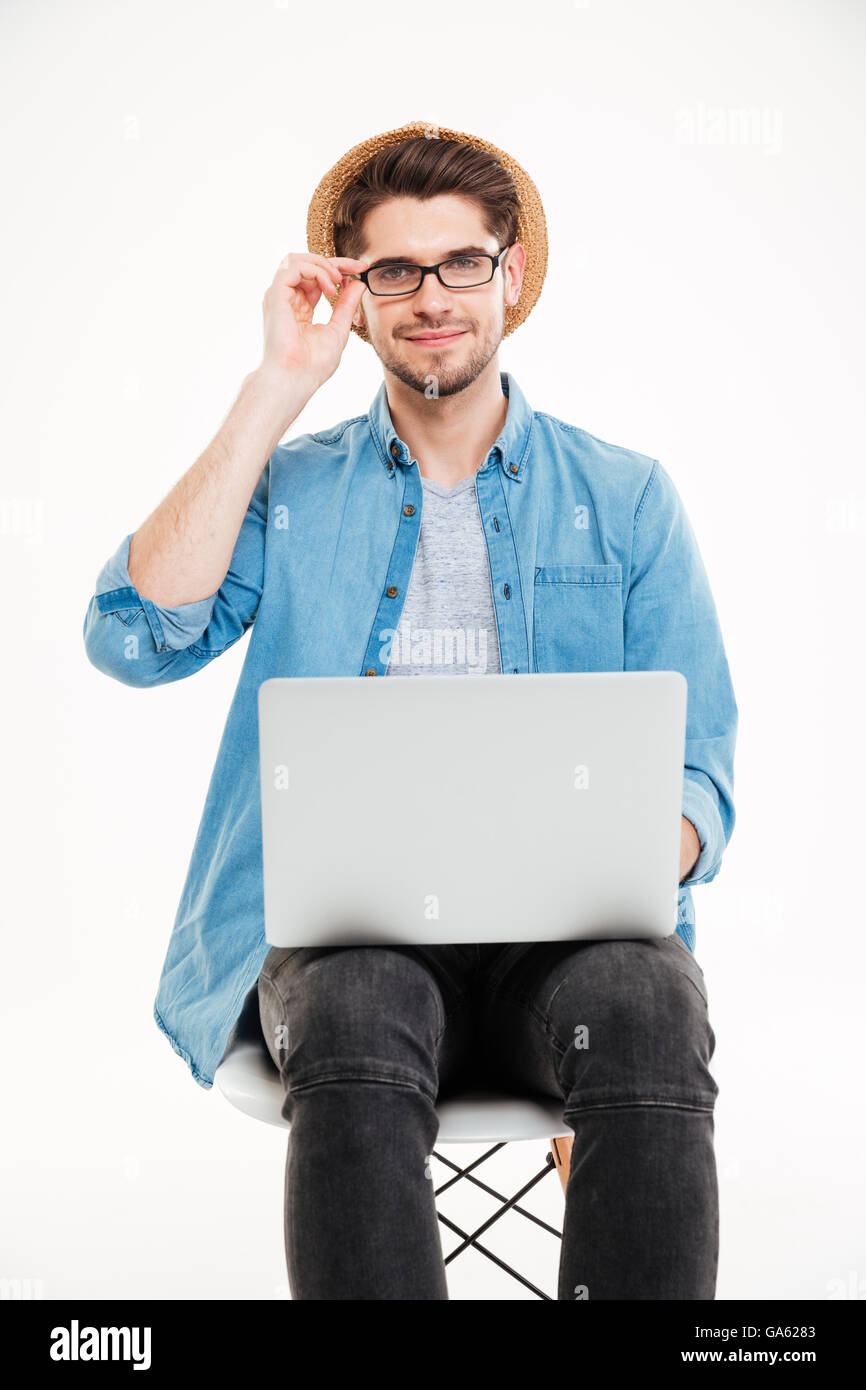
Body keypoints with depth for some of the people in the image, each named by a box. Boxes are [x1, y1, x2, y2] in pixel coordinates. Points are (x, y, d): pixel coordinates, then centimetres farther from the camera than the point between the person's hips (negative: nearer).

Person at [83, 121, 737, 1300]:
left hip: (571, 927, 1)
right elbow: (135, 638, -7)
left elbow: (697, 771, 9)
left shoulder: (626, 499, 13)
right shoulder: (289, 492, 13)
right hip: (348, 925, 0)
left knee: (649, 1012, -32)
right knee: (356, 1022, -34)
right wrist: (276, 392, -3)